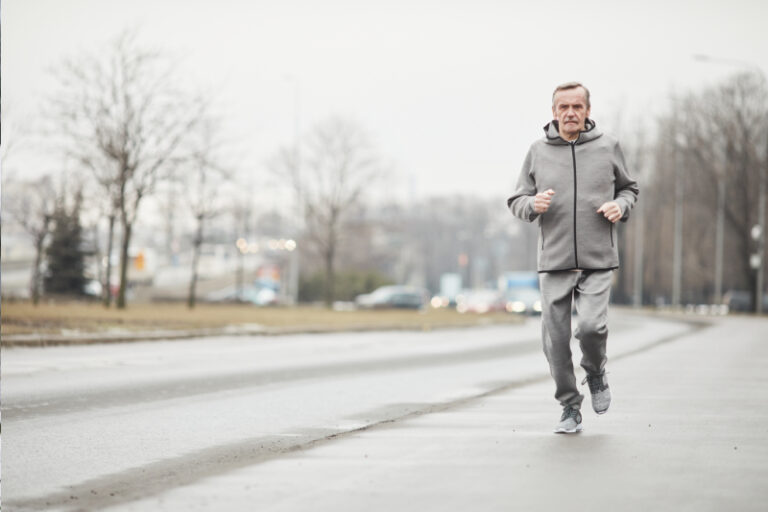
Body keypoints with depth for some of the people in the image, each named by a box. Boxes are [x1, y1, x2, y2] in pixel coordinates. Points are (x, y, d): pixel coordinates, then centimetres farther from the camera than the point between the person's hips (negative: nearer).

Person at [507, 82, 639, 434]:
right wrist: (533, 204, -12)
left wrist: (620, 206, -4)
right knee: (555, 338, -1)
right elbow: (516, 201, 10)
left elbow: (629, 188, 18)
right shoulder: (538, 152, 5)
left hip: (598, 260, -1)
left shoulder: (607, 147, 5)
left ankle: (595, 373, 15)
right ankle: (570, 409, 16)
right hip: (554, 261, 1)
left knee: (591, 326, -18)